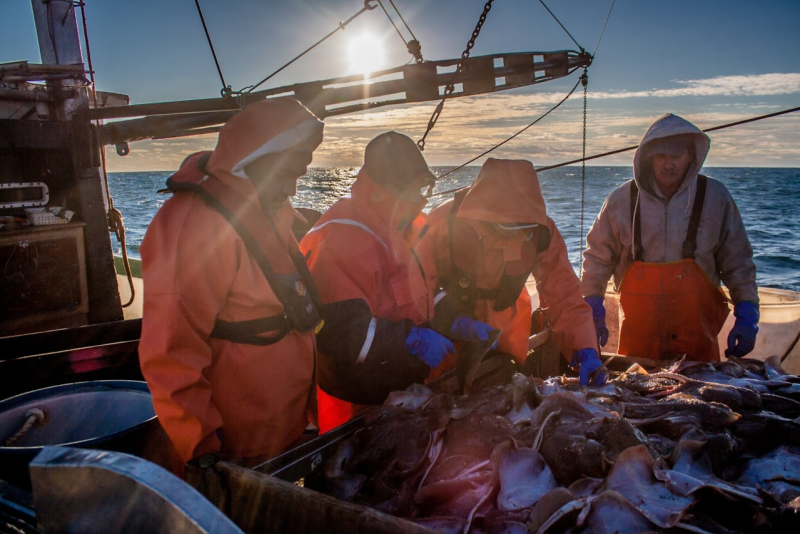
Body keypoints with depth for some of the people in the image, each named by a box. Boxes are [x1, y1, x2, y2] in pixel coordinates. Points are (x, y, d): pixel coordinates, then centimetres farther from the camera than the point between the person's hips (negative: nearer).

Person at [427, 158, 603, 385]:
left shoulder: (541, 230, -18)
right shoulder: (445, 222, -26)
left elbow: (564, 296, -17)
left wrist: (586, 351, -28)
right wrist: (456, 318, -36)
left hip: (505, 328, 3)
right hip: (449, 332, -2)